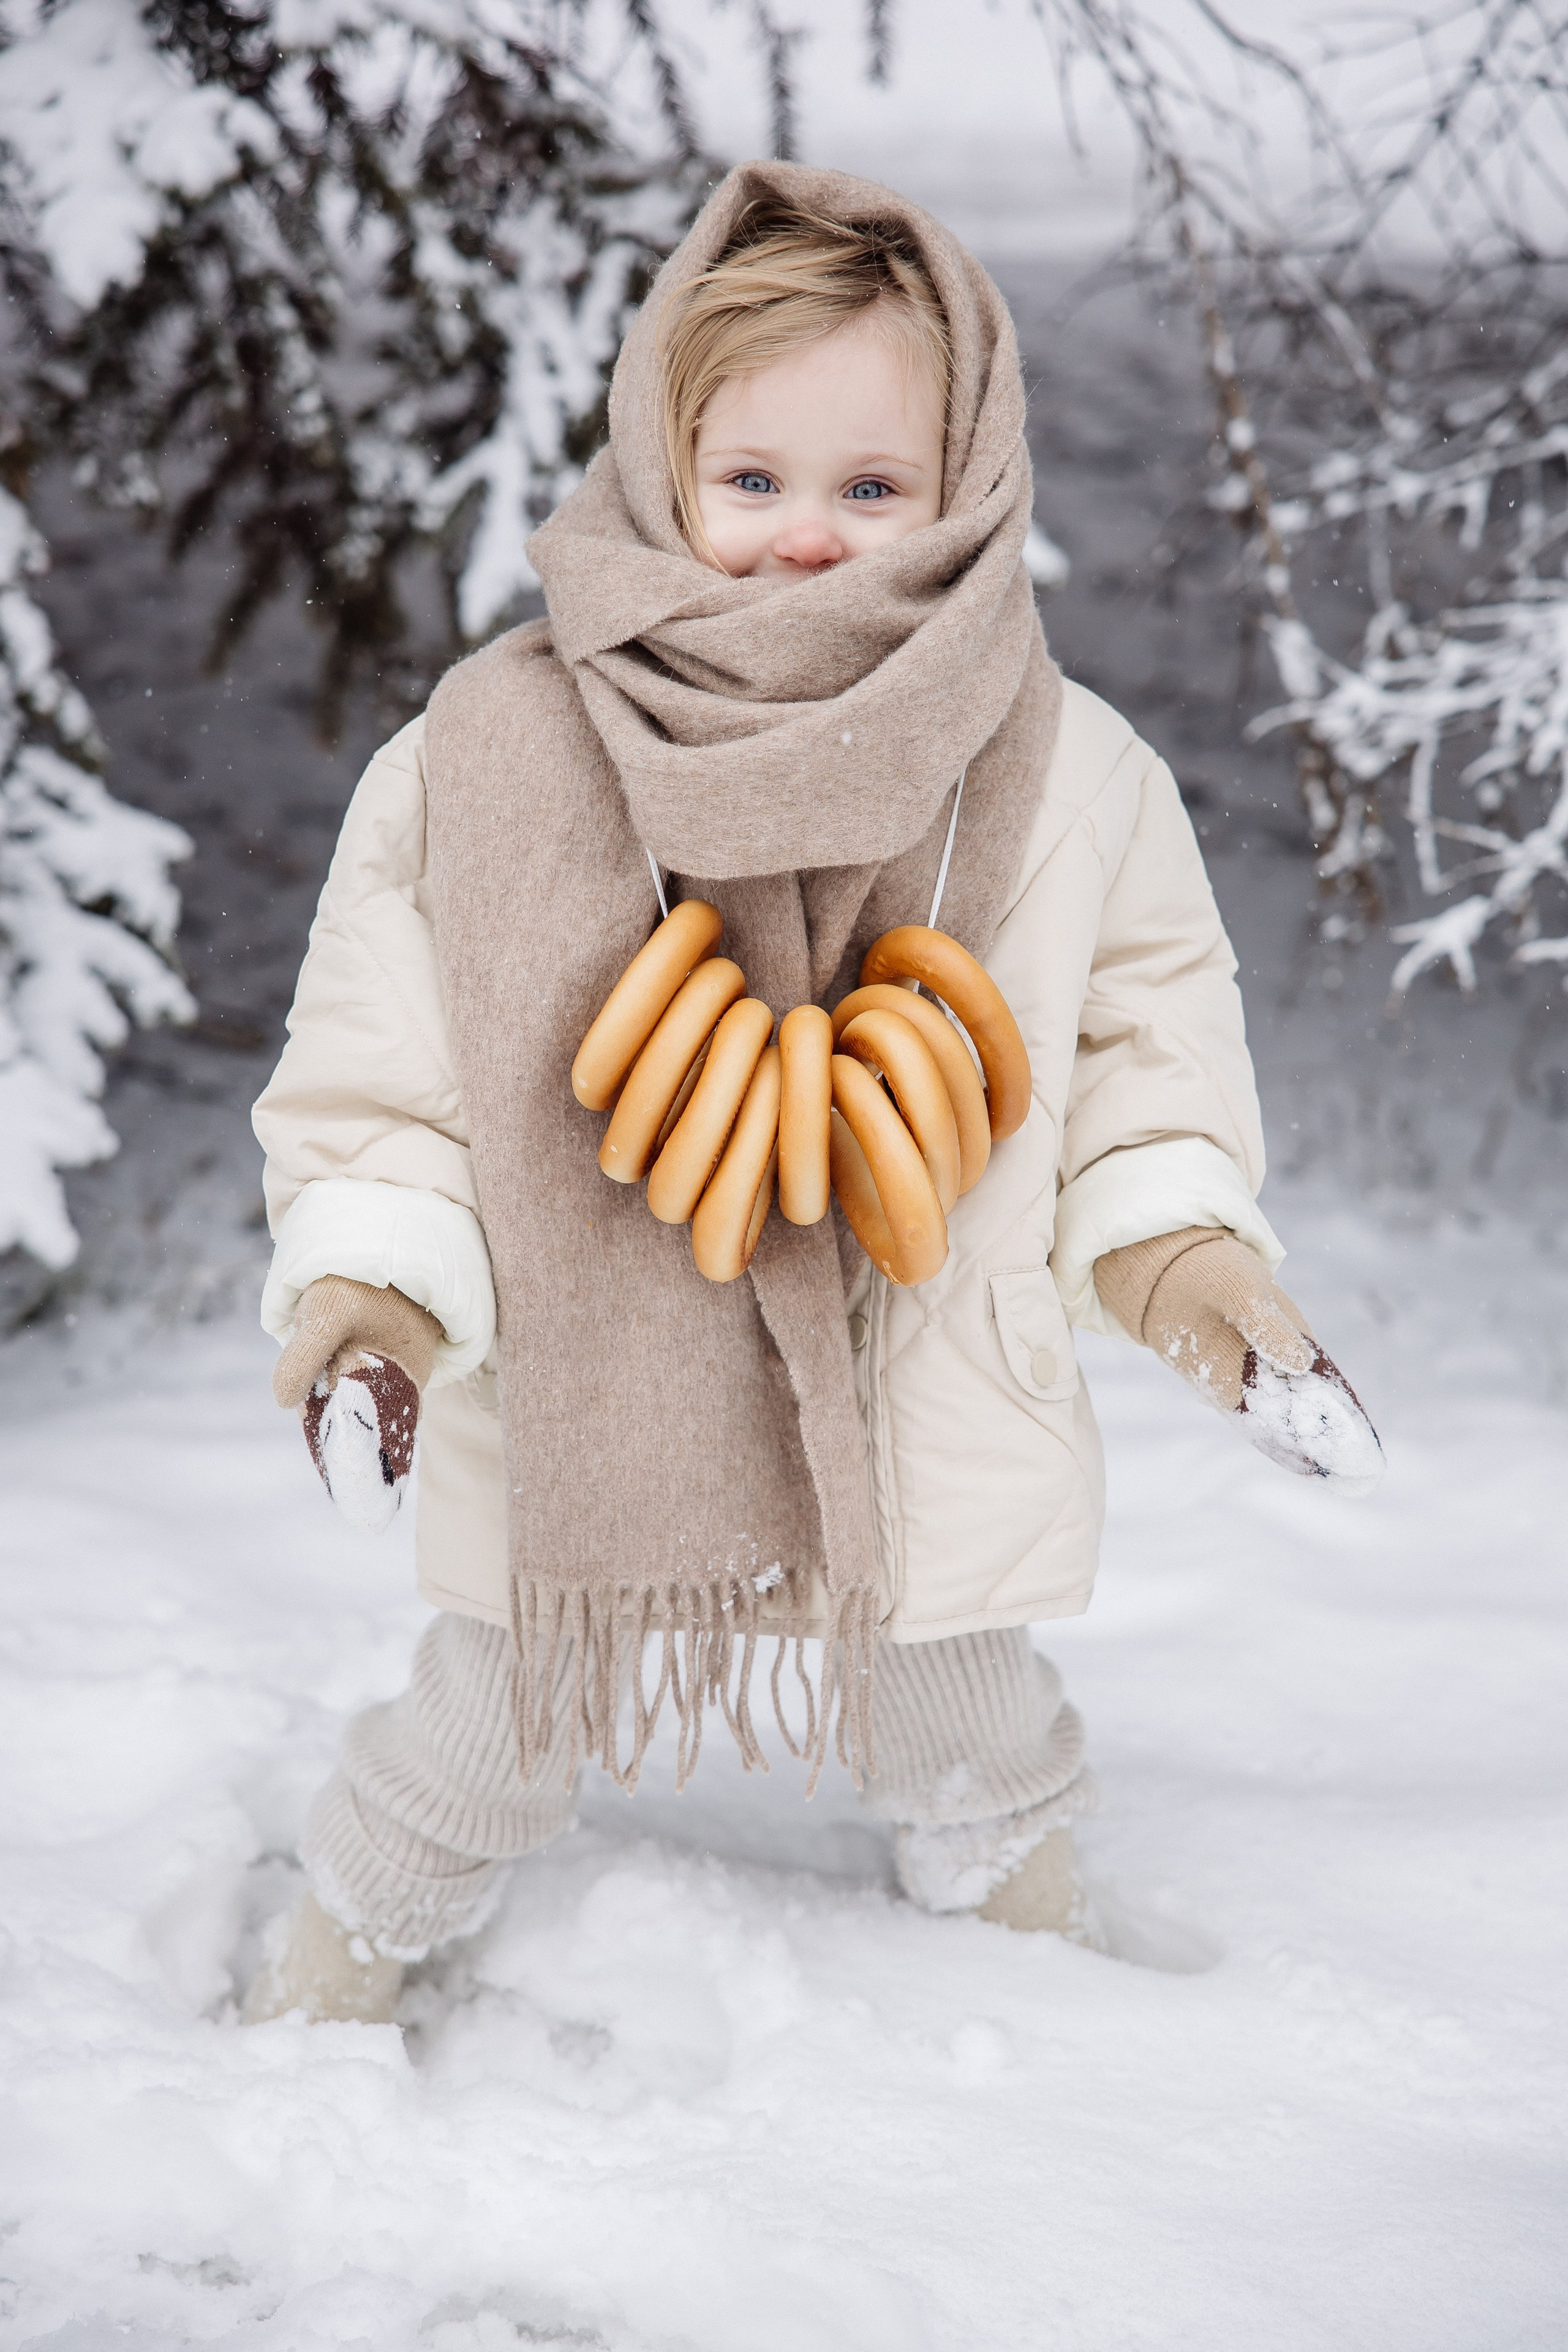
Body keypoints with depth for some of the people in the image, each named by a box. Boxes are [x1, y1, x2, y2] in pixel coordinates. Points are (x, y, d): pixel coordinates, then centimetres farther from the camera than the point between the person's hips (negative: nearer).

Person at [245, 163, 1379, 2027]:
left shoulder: (1069, 771, -7)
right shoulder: (490, 745, -12)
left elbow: (1146, 1039, 5)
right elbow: (382, 1046, -4)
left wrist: (1185, 1249, -10)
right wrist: (366, 1270, -17)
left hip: (937, 1434, 2)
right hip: (581, 1415, -1)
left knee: (973, 1761, 22)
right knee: (482, 1746, 16)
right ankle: (309, 2013, 43)